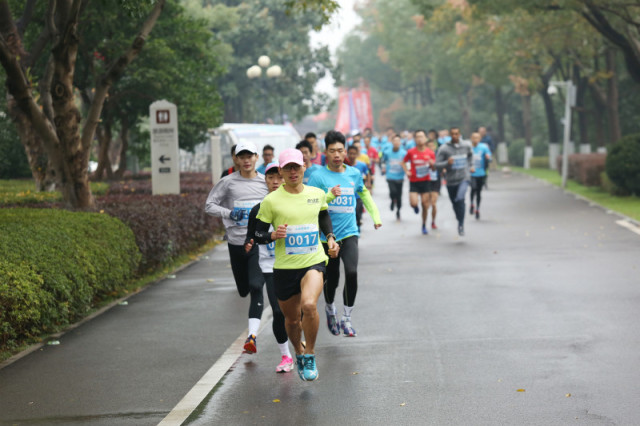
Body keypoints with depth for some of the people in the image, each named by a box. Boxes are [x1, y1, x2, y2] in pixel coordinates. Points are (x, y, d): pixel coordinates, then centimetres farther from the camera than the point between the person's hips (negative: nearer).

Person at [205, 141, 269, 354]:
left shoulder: (265, 182, 4)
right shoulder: (228, 182, 1)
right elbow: (209, 205, 2)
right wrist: (229, 213, -13)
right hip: (236, 242, 1)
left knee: (256, 288, -16)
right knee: (244, 290, 11)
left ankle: (252, 335, -22)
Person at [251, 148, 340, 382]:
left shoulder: (317, 194, 3)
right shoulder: (271, 200, -7)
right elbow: (257, 236, -2)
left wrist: (330, 237, 12)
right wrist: (273, 235, -22)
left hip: (314, 262, 0)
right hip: (284, 267, 0)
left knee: (309, 305, -27)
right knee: (292, 319, 12)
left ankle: (310, 355, -6)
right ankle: (299, 352, 44)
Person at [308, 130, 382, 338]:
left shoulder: (355, 173, 6)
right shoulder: (319, 176, -7)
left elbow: (364, 193, 26)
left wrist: (375, 215, 23)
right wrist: (329, 196, -28)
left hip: (349, 233, 2)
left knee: (351, 272, -19)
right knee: (331, 279, 9)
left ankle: (346, 319, -7)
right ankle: (330, 309, 41)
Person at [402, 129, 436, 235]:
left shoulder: (430, 153, -1)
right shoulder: (411, 152, -5)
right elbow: (404, 162, 10)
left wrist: (432, 163, -18)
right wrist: (407, 171, -7)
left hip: (425, 181, 1)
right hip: (414, 182, -1)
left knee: (425, 204, 3)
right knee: (413, 203, -16)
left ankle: (424, 225, 21)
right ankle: (416, 207, 25)